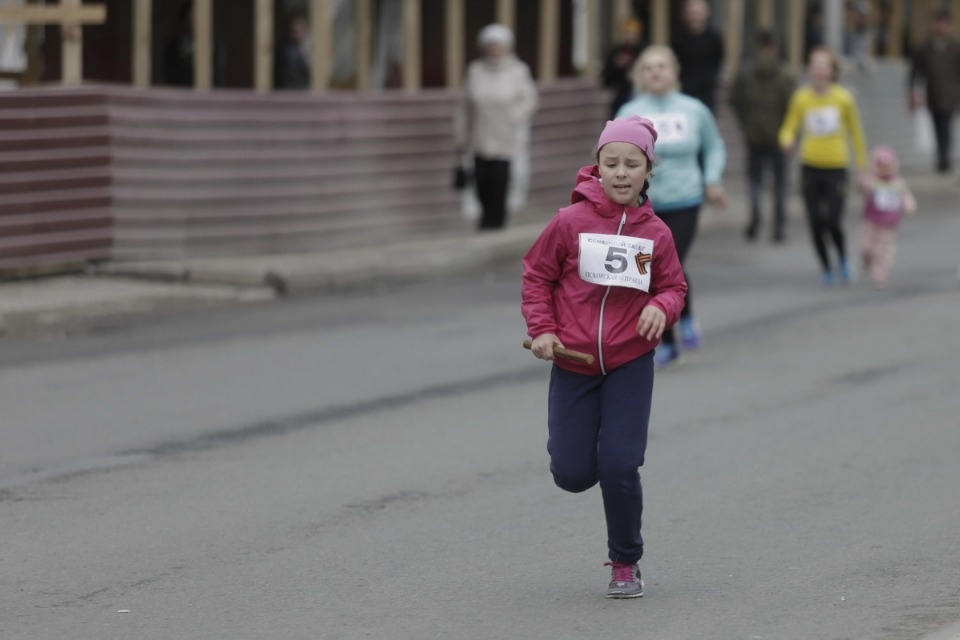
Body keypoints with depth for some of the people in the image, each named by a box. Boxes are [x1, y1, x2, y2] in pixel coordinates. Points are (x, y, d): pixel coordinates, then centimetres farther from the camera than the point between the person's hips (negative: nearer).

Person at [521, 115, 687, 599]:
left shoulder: (656, 233, -3)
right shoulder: (570, 222, -8)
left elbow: (673, 286, 8)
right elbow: (536, 274, 3)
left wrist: (661, 307, -14)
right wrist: (541, 329, -7)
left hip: (630, 364, 0)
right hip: (572, 363, 0)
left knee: (619, 467, -9)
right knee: (572, 474, -1)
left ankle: (625, 563, 12)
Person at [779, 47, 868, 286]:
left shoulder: (844, 98, -5)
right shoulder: (801, 98, -2)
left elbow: (856, 134, 5)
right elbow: (788, 129, 3)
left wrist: (863, 169, 8)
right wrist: (787, 141, -22)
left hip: (836, 168, -2)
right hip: (810, 167, 2)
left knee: (833, 222, -11)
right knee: (815, 224, 4)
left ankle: (842, 256, 21)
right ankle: (826, 269, 25)